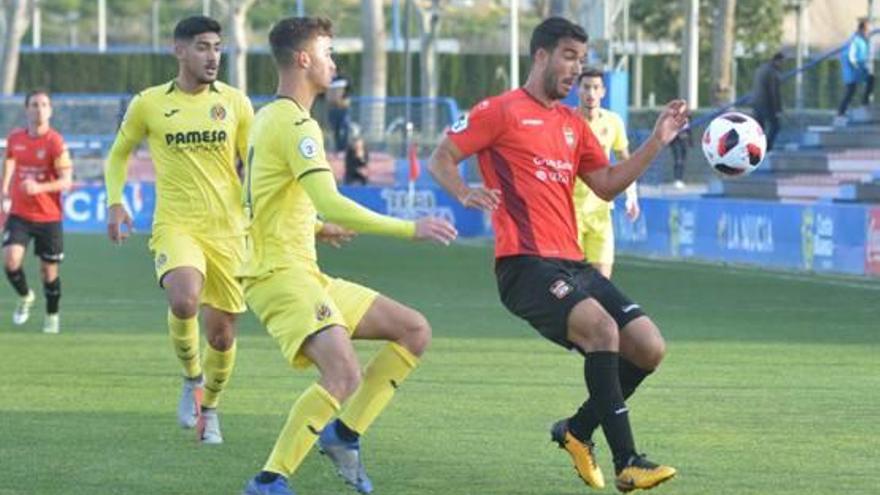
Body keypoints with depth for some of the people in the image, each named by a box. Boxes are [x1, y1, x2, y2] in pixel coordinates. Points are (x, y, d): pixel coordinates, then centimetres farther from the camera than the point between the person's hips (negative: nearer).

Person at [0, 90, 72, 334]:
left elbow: (67, 181, -14)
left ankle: (52, 316, 29)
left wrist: (40, 187, -29)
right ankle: (25, 297, 12)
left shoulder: (55, 142, -11)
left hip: (49, 217, -2)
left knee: (49, 270, 6)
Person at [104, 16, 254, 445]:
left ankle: (209, 408, 35)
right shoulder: (149, 104, 1)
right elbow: (118, 155, 15)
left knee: (221, 333, 6)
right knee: (183, 301, -31)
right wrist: (115, 202, 0)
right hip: (175, 226, -2)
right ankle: (192, 380, -2)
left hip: (227, 230, 2)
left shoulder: (235, 103, 3)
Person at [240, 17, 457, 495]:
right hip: (282, 276, -10)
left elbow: (270, 205, 28)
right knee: (345, 376, -27)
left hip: (304, 274, 10)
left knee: (414, 330, 9)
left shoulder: (269, 118, 18)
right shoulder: (296, 124, -15)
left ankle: (344, 433, 9)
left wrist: (315, 227, 39)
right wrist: (411, 229, -22)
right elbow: (332, 206, -25)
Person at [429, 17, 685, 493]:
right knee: (601, 327, -30)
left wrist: (657, 141, 12)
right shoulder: (501, 111, 0)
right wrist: (465, 194, -21)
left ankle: (577, 431, 19)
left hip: (572, 264, 8)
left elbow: (607, 185, 21)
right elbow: (440, 159, 0)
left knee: (648, 347, -1)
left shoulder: (573, 124, 21)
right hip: (524, 262, -8)